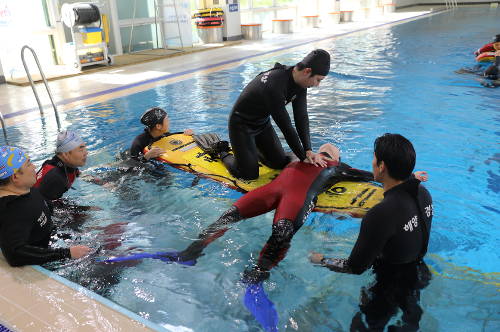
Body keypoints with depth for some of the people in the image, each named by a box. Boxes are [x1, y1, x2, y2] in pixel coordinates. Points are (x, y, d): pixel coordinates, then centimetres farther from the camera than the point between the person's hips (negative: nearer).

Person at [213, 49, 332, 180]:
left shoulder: (300, 80, -11)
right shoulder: (275, 86, -38)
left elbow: (301, 117, -9)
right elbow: (286, 127, -31)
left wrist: (308, 150, -17)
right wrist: (303, 157, -21)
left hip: (263, 122, 8)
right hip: (242, 124, -8)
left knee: (280, 163, 8)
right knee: (249, 175, -12)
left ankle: (252, 148, 30)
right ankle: (223, 152, 15)